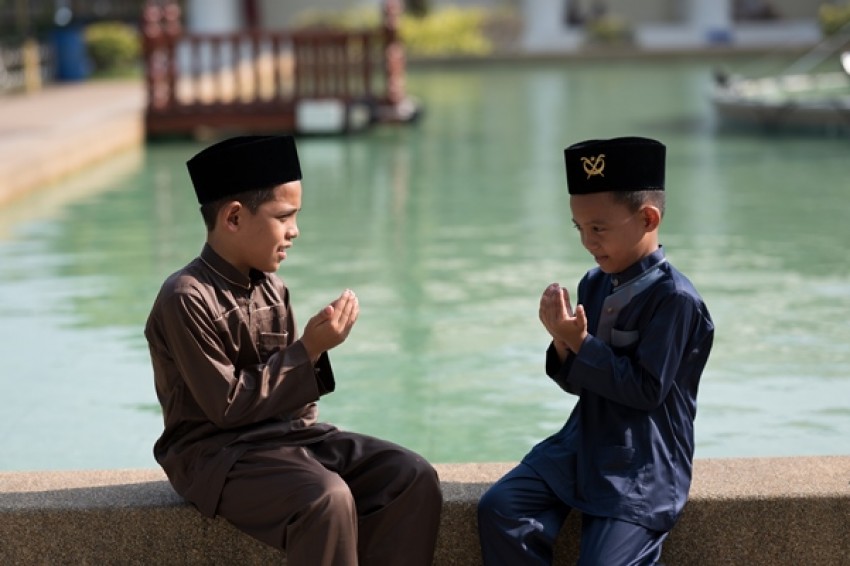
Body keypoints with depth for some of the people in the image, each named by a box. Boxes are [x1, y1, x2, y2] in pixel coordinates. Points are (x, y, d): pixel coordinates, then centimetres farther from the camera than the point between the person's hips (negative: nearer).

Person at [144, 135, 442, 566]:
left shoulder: (272, 289, 7)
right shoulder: (187, 299, -16)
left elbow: (287, 385, 13)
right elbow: (230, 407, -18)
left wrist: (315, 348, -7)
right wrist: (308, 350, -18)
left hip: (290, 432, 8)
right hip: (219, 452, -8)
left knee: (413, 477, -11)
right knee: (327, 499, -34)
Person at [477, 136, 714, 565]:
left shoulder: (674, 298, -17)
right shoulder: (593, 284, 5)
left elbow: (647, 389, -19)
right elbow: (577, 382, 10)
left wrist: (581, 343, -20)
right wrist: (563, 344, -11)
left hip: (643, 465, -7)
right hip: (584, 444, 7)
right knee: (498, 509, -9)